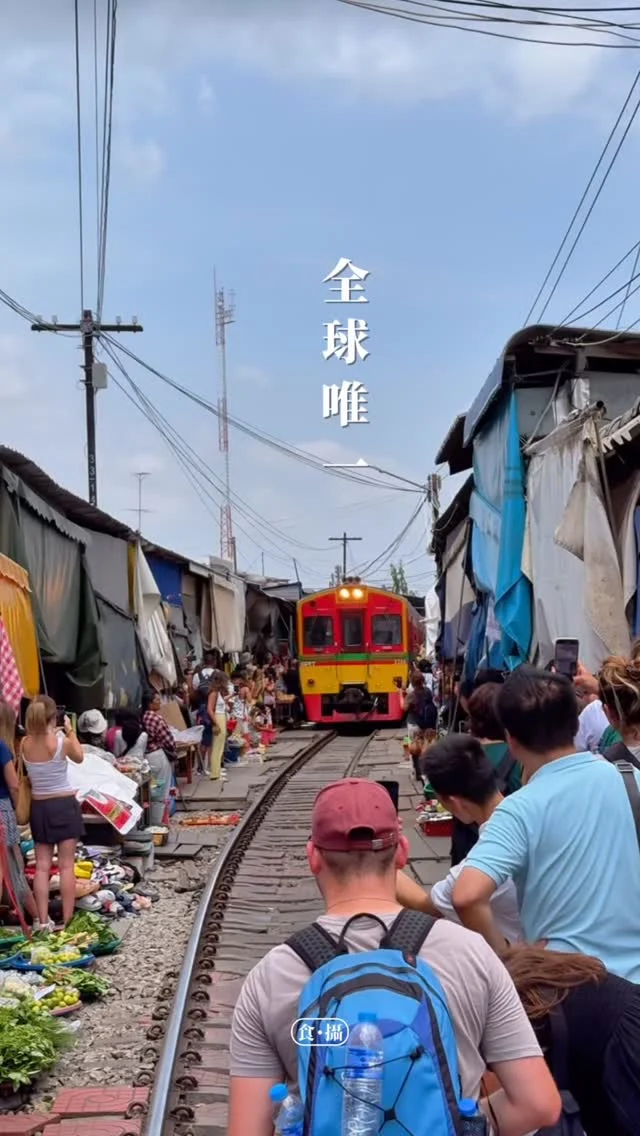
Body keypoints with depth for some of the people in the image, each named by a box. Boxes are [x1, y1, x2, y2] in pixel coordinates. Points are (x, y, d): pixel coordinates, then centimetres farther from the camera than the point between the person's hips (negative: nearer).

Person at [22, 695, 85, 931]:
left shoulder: (25, 744, -7)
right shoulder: (62, 742, -16)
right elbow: (79, 758, 5)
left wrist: (49, 734, 10)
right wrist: (70, 731, 11)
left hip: (39, 807, 3)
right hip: (64, 805, -3)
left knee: (42, 867, 7)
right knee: (66, 866, 1)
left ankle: (43, 922, 6)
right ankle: (67, 921, 3)